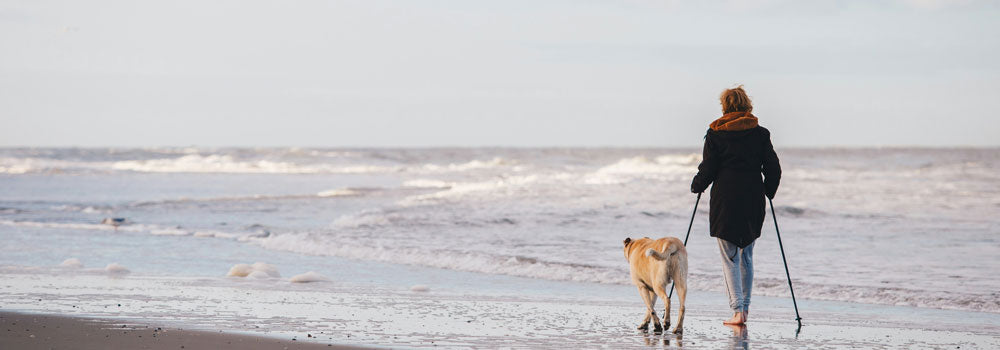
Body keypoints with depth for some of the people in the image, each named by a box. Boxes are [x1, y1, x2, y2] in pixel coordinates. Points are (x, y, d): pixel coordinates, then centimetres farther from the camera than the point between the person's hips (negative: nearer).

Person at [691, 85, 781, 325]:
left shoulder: (715, 134, -3)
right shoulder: (760, 134, 4)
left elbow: (708, 169, -4)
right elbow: (773, 169, 3)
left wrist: (697, 186, 15)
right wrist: (768, 191, 19)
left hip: (725, 200, -3)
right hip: (753, 202, 3)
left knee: (730, 258, 0)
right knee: (746, 255, 17)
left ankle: (737, 309, -11)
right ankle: (745, 306, 19)